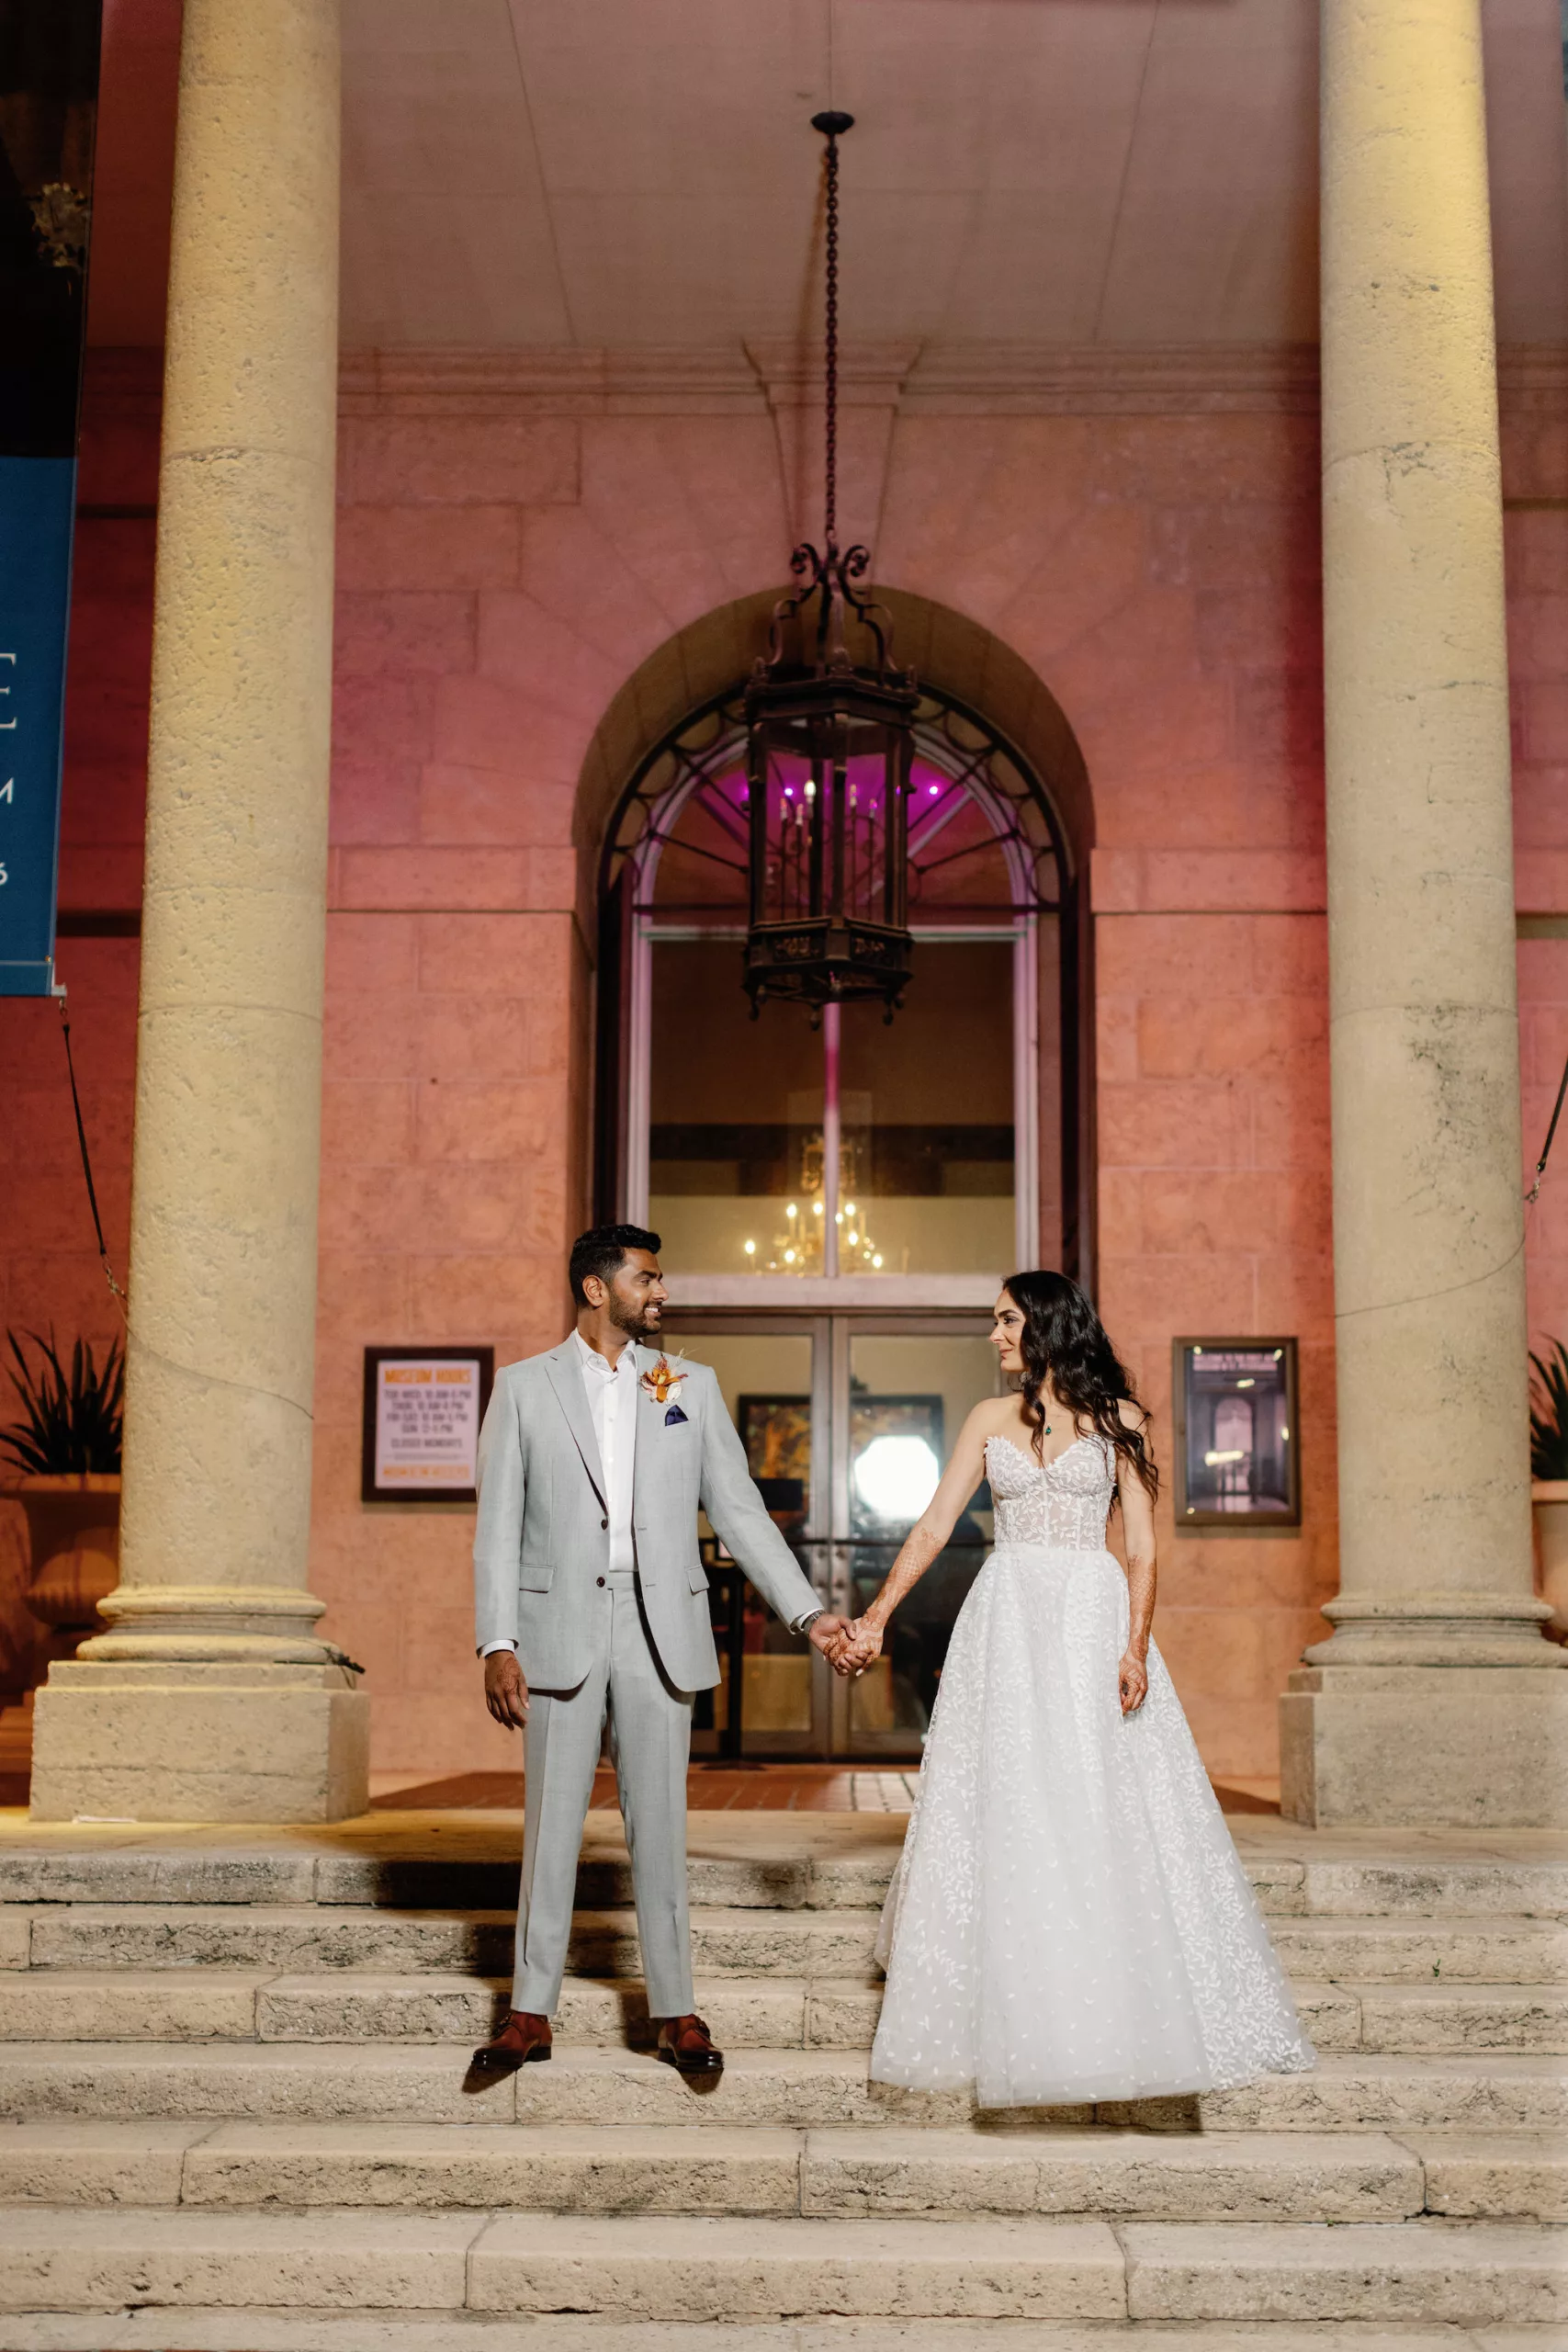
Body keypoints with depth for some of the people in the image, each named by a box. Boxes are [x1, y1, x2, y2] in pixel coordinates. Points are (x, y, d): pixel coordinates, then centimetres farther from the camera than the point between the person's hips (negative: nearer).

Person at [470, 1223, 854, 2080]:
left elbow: (739, 1511, 9)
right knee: (551, 1824, 4)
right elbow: (498, 1526, 2)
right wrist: (497, 1644, -7)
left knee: (659, 1824, 6)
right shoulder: (524, 1386, 4)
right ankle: (530, 2013, 14)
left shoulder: (691, 1386, 9)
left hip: (660, 1632, 1)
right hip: (560, 1631, -1)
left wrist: (808, 1613, 2)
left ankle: (674, 2012, 14)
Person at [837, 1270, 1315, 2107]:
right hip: (1007, 1622, 3)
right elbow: (934, 1525, 7)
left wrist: (1135, 1644, -13)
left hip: (1091, 1620, -3)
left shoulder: (1117, 1418, 4)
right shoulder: (992, 1419, 11)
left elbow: (1141, 1545, -1)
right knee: (1007, 1812, 0)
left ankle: (1118, 2021, 6)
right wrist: (876, 1616, -2)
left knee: (1101, 1812, -5)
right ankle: (1017, 2021, 8)